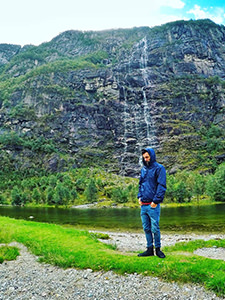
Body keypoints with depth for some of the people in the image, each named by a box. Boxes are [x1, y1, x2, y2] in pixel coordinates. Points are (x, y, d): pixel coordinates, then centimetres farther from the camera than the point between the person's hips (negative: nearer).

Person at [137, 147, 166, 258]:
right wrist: (139, 196, 9)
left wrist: (156, 201, -14)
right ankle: (149, 249, 21)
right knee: (146, 228, 11)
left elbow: (161, 186, -10)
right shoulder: (143, 169, 15)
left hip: (153, 205, -6)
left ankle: (158, 248, 15)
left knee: (155, 228, -1)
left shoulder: (159, 168, -5)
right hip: (143, 205, 7)